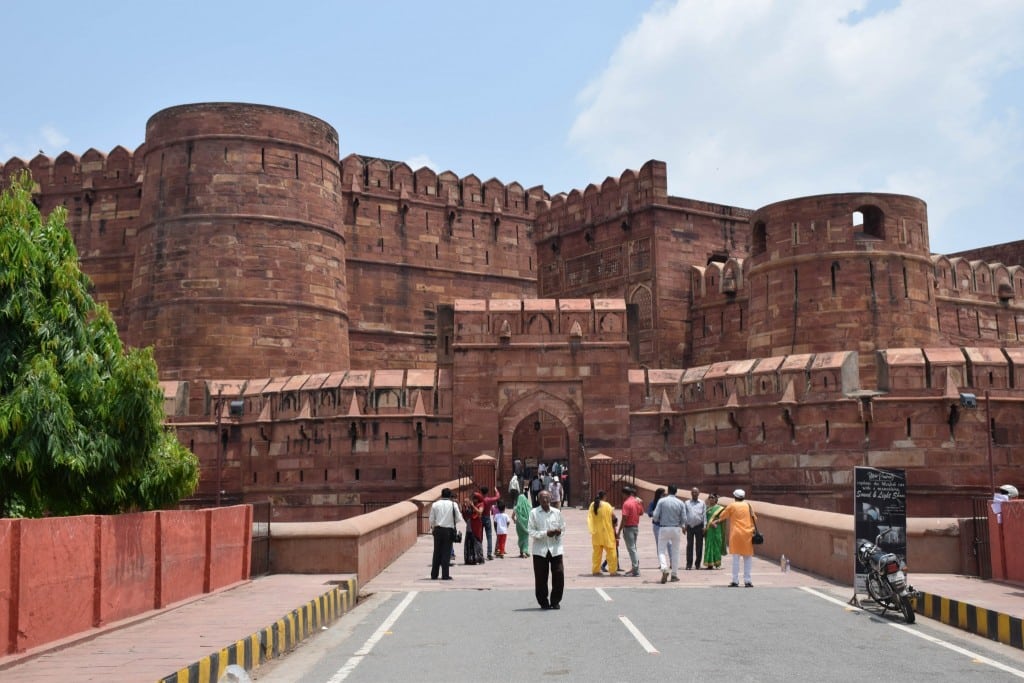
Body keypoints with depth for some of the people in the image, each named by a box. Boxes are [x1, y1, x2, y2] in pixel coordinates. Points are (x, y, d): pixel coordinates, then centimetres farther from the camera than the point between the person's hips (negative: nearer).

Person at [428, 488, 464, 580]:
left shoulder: (435, 504, 2)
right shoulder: (453, 504, -3)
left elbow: (431, 519, 3)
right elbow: (458, 518, -2)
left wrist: (433, 527, 20)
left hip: (438, 530, 2)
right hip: (449, 530, -2)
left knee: (437, 552, 9)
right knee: (446, 553, 1)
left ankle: (434, 575, 12)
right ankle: (445, 575, -1)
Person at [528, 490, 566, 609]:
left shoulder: (557, 512, 7)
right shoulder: (534, 513, -1)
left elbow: (563, 528, 14)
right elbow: (531, 532, -5)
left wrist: (559, 532, -9)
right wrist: (545, 533, -17)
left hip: (555, 549, 2)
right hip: (540, 549, -2)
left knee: (559, 575, -2)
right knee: (541, 578, 2)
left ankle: (555, 601, 16)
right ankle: (543, 602, 18)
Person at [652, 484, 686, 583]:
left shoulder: (662, 501, -6)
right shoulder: (680, 503, -1)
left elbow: (655, 516, -8)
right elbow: (684, 518, -2)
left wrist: (659, 520, 14)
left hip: (663, 528, -1)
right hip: (676, 529, 2)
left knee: (661, 550, 4)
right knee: (675, 551, 12)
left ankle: (664, 569, -20)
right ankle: (674, 574, 14)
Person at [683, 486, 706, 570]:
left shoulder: (702, 503, 8)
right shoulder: (687, 503, 9)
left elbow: (704, 515, 5)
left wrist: (704, 527, -2)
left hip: (699, 526, 0)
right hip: (689, 526, 0)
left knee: (699, 545, 3)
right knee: (689, 545, 0)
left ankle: (698, 564, 12)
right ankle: (689, 564, 2)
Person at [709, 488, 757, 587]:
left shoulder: (732, 506, 1)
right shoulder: (748, 505, 7)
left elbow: (722, 516, 10)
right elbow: (754, 519, 10)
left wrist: (714, 521, 26)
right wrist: (753, 529, 24)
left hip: (736, 534, -2)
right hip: (747, 534, 2)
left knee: (736, 558, 0)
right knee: (748, 558, 7)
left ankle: (735, 581, -2)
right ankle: (747, 581, 4)